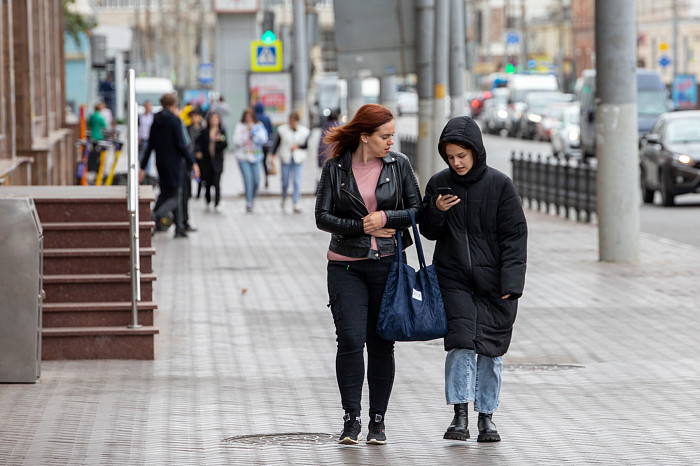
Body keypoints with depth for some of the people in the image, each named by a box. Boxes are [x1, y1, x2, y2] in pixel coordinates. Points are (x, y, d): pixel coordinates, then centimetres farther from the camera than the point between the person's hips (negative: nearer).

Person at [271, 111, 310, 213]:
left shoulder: (303, 131, 0)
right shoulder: (283, 129, -1)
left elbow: (306, 145, 8)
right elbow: (277, 143, 6)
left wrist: (298, 146, -11)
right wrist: (273, 155, 0)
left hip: (298, 159, 0)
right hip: (286, 159, 0)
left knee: (297, 183, -9)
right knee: (285, 182, 4)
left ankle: (296, 204, -8)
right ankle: (284, 198, 34)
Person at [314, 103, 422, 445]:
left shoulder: (398, 164, 3)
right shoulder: (336, 167, 0)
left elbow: (417, 209, 4)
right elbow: (322, 217, -2)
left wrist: (386, 218, -13)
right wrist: (362, 227, -13)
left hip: (387, 263, 1)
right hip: (346, 265, -1)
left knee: (382, 344, 2)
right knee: (350, 340, -11)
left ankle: (378, 420, 11)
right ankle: (351, 419, -2)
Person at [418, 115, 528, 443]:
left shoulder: (499, 185, -5)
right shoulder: (439, 184, 2)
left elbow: (514, 235, -5)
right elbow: (429, 232, 9)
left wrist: (511, 282, -12)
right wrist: (437, 211, -13)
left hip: (493, 281, -1)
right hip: (453, 278, 1)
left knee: (490, 348, 2)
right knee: (460, 342, -12)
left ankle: (486, 416, 13)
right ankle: (460, 416, -8)